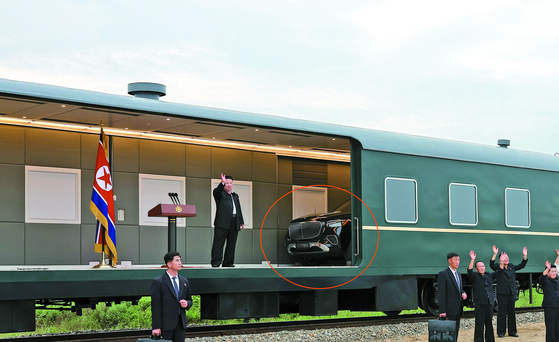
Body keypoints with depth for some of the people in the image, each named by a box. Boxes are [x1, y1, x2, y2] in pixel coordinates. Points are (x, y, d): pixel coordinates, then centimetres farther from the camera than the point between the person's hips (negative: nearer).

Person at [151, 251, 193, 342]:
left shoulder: (184, 281, 13)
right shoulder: (158, 282, -4)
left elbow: (190, 300, 23)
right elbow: (155, 306, -9)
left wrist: (187, 303, -3)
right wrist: (156, 327, -14)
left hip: (180, 324, 5)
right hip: (165, 324, -5)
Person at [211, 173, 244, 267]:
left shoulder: (235, 196, 26)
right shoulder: (220, 193, 8)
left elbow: (239, 209, 26)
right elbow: (216, 192, -17)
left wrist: (241, 221, 19)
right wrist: (222, 183, -32)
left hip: (234, 224, 6)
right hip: (222, 223, -6)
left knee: (231, 244, 5)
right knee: (218, 243, -8)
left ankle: (228, 263, 9)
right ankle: (215, 263, -10)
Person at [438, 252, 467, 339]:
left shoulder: (458, 274, 16)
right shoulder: (443, 274, -10)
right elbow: (441, 293, -14)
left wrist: (463, 293, 0)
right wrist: (442, 311, -19)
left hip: (457, 309, 8)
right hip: (449, 309, -8)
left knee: (455, 332, 10)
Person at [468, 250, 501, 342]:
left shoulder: (489, 275, 14)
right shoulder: (475, 277, 0)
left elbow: (499, 271, 17)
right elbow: (469, 271, -18)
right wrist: (472, 260, -31)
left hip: (489, 303, 5)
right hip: (480, 303, -5)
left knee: (489, 323, 12)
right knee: (479, 325, -5)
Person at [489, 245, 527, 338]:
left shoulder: (512, 267, 15)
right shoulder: (498, 267, -1)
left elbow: (522, 265, 15)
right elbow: (491, 265, -19)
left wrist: (525, 256, 2)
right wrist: (495, 254, -31)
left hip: (512, 293, 5)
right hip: (502, 294, -5)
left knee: (511, 313, 9)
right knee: (501, 313, -3)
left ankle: (512, 332, 16)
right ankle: (501, 332, 3)